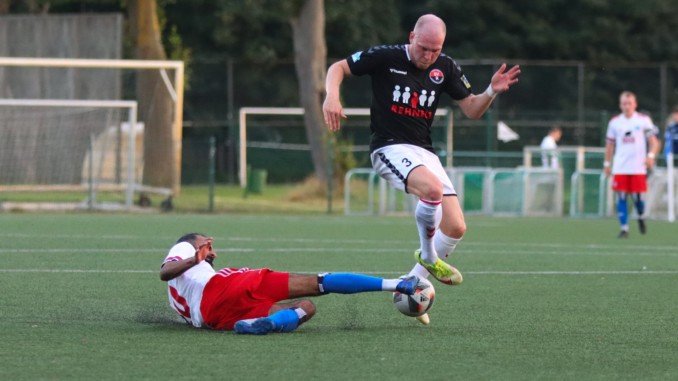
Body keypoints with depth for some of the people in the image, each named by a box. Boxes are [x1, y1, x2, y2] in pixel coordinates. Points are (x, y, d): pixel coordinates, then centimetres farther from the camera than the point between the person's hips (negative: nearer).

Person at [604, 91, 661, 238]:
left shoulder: (644, 120, 2)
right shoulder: (614, 122, 9)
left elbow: (653, 141, 1)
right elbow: (610, 144, 16)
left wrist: (651, 155, -16)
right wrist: (607, 163, 13)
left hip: (638, 167, -2)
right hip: (620, 168, 2)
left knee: (637, 196, -5)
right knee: (621, 197, -5)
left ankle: (641, 217, 26)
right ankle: (624, 228, 1)